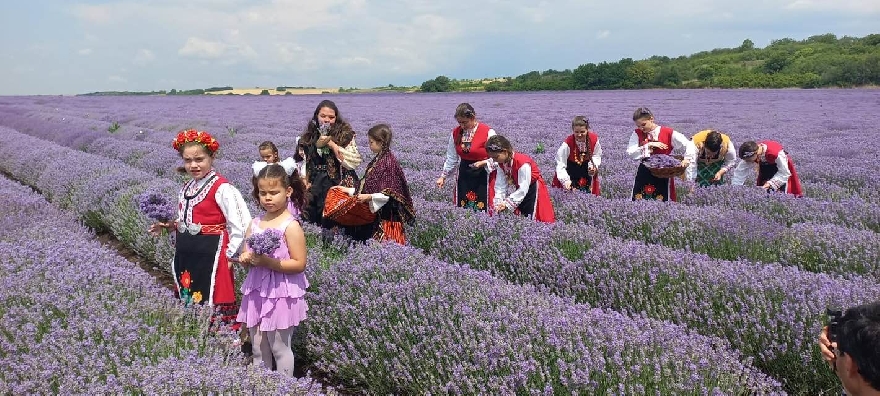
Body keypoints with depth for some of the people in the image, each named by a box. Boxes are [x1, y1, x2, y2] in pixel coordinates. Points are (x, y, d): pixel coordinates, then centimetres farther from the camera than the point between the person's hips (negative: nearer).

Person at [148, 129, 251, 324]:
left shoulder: (221, 188, -14)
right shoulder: (187, 188, 12)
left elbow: (240, 225, -17)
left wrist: (229, 255, -15)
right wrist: (169, 225, 6)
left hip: (211, 254, -8)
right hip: (186, 254, 8)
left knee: (212, 302, -6)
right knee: (188, 301, 16)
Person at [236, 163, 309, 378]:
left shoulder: (291, 226, -13)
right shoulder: (255, 224, 7)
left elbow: (299, 264, -16)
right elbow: (245, 257, 13)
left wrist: (268, 262, -24)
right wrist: (246, 258, -10)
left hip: (281, 294, -6)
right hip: (257, 291, 7)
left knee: (279, 348, 3)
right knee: (258, 349, 14)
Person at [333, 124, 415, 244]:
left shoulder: (389, 162, -12)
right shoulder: (376, 161, 14)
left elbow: (390, 194, -16)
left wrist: (370, 197, -27)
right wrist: (348, 190, 18)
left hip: (385, 217, -8)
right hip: (372, 213, 9)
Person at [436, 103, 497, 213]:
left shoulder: (488, 132, -12)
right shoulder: (455, 132, 3)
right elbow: (451, 158, 14)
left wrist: (484, 163, -24)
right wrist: (443, 176, 9)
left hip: (483, 176, -5)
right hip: (464, 175, 5)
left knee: (483, 211, -8)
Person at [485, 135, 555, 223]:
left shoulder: (522, 162, -32)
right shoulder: (501, 163, -10)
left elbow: (523, 188, -31)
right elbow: (500, 186, -9)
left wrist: (507, 204, -33)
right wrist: (498, 204, -23)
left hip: (532, 188, -7)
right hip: (517, 189, 7)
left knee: (531, 217, -8)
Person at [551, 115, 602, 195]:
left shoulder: (594, 139, -21)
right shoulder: (567, 143, -33)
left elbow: (597, 155, -2)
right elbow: (561, 164, -32)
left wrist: (593, 165, -23)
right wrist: (565, 180, -44)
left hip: (586, 167, 3)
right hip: (570, 167, -3)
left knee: (587, 191, 14)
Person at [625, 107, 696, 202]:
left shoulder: (668, 133, -4)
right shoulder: (637, 134, 3)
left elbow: (689, 145, -5)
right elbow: (630, 153, -10)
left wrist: (687, 159, -22)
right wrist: (648, 145, -18)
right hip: (643, 175, 2)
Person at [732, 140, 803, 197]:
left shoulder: (777, 153, -42)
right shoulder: (749, 155, -28)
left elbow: (784, 173, -33)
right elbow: (740, 172, -22)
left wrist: (771, 183, -42)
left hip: (781, 165, -5)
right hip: (765, 166, 5)